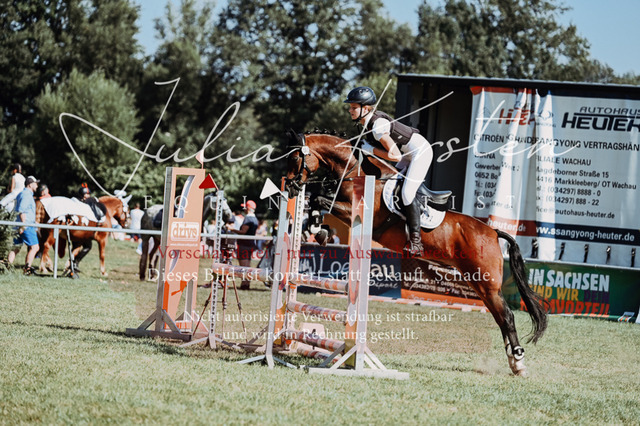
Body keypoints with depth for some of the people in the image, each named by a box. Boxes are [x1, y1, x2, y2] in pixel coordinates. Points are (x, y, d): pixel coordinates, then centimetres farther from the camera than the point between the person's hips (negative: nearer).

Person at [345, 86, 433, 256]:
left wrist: (370, 150, -23)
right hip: (409, 153, 10)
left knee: (407, 193, -15)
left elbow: (395, 155, -30)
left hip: (421, 151, -10)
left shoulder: (378, 125, -29)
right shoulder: (367, 122, -1)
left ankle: (416, 242, -9)